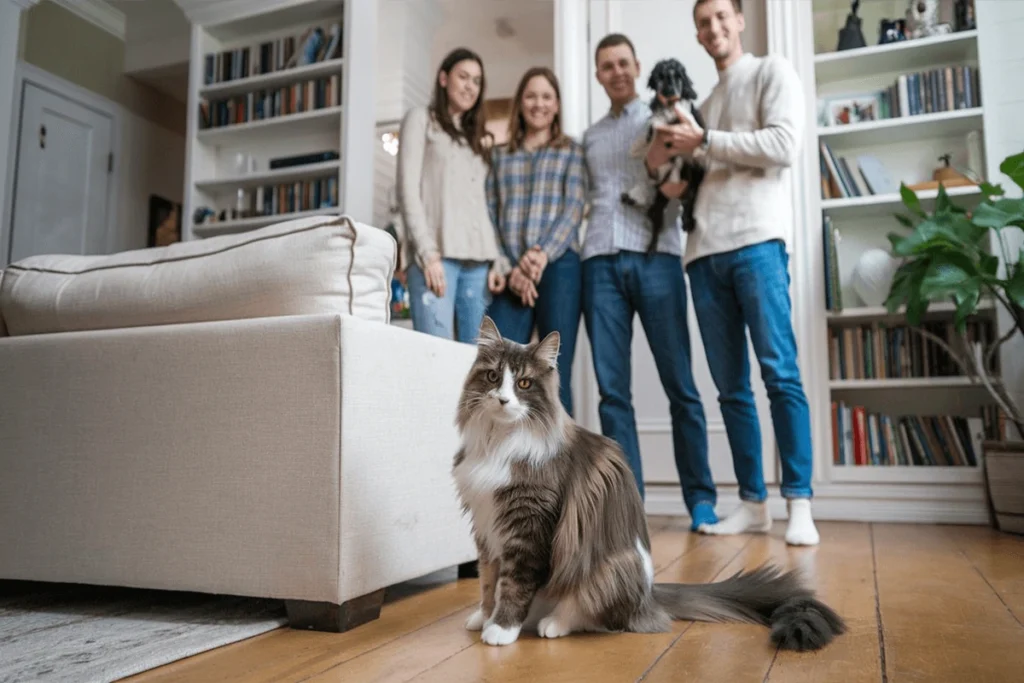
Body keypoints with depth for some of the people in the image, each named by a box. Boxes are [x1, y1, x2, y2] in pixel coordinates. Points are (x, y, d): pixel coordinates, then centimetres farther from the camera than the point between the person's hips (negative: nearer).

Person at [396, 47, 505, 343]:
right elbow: (407, 189, -1)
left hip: (478, 260, 5)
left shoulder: (477, 137, 28)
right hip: (436, 255, -5)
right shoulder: (421, 119, 12)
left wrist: (495, 261, 6)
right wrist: (427, 253, -13)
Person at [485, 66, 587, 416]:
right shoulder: (499, 155, 20)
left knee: (555, 375, -4)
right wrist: (508, 268, -7)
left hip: (558, 267, -2)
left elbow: (574, 208, 1)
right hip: (510, 274, 2)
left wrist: (543, 254, -16)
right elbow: (489, 216, 9)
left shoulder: (572, 151, 15)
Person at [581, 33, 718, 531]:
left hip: (656, 257, -2)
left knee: (679, 384, -3)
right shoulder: (590, 137, 24)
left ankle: (700, 498, 6)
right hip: (601, 262, 3)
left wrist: (679, 180, -12)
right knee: (612, 389, -2)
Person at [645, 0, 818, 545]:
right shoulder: (703, 105, 28)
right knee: (730, 387, 3)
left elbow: (783, 146, -6)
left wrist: (703, 142, -4)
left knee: (780, 374, -11)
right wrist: (666, 157, 6)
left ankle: (799, 504, -6)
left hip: (756, 240, -5)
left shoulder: (772, 73, 11)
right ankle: (752, 503, 9)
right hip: (704, 251, 6)